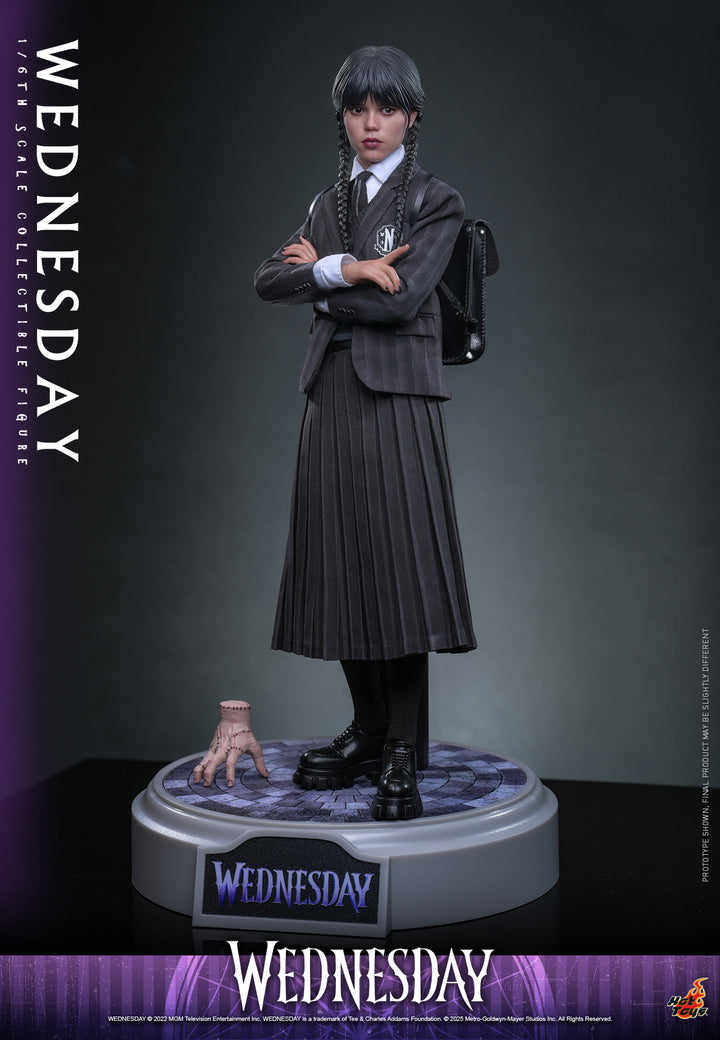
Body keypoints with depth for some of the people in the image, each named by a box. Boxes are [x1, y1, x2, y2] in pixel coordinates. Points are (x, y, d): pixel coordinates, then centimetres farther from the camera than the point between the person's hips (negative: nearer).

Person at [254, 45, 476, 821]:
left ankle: (403, 756, -2)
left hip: (397, 399, -5)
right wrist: (342, 269, -14)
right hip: (332, 398, 5)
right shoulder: (329, 203, 17)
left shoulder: (436, 202, 1)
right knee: (343, 567, 6)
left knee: (399, 565, -8)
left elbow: (403, 299, -13)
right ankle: (367, 730, 19)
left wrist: (318, 278, 0)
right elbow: (268, 281, 2)